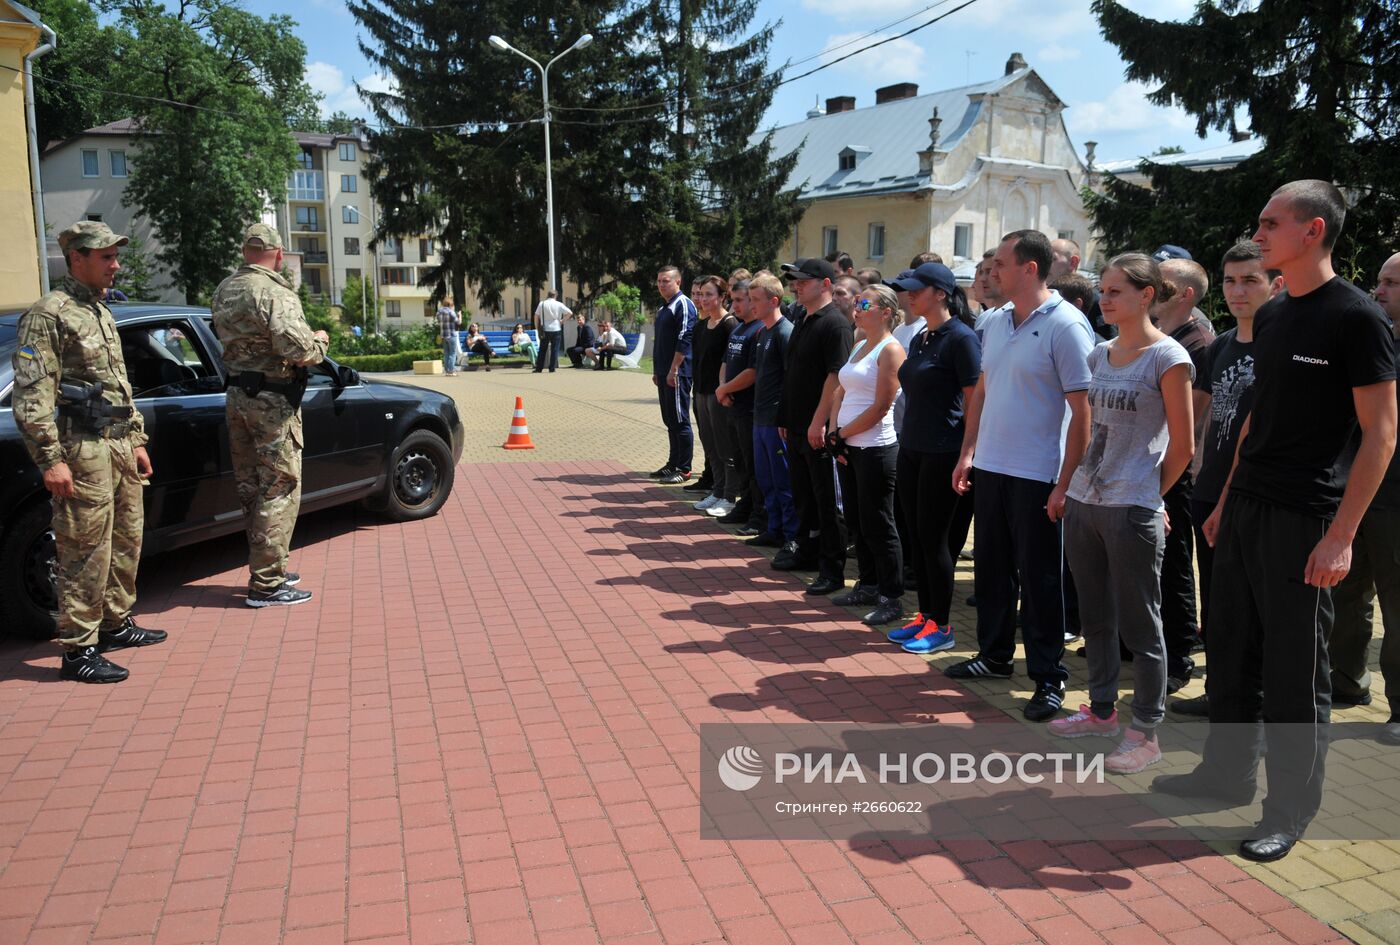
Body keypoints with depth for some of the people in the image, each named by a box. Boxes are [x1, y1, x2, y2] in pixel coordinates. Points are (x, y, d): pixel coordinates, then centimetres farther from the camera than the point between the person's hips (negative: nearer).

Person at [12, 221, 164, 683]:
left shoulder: (102, 313, 19)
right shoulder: (48, 314, -9)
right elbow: (31, 396, -15)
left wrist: (137, 441, 20)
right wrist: (51, 460, -20)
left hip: (120, 445, 9)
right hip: (83, 449, -9)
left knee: (126, 542, 15)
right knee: (86, 553, -5)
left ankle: (116, 623, 30)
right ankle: (79, 650, 3)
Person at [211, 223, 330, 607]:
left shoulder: (224, 291, 10)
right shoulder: (275, 292, -17)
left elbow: (225, 335, 16)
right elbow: (298, 347, -26)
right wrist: (320, 341, -7)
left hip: (237, 397, 9)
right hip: (272, 401, -9)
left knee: (251, 488, 16)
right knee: (279, 490, -3)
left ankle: (265, 568, 28)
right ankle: (267, 584, 0)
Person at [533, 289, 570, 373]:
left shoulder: (542, 304, 2)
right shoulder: (559, 304, -1)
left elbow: (536, 316, 2)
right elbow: (570, 313, -6)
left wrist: (537, 328, 10)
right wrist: (562, 320, 5)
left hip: (545, 330, 2)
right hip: (556, 329, -2)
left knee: (542, 349, 9)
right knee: (554, 349, 3)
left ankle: (538, 368, 10)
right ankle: (552, 368, 0)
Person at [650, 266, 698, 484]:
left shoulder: (683, 305, -11)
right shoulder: (663, 308, 18)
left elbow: (684, 340, -18)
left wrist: (673, 370, -20)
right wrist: (657, 370, 20)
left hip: (677, 373, -10)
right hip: (664, 373, 10)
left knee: (680, 421, -5)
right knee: (669, 420, 14)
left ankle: (684, 469, 1)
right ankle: (673, 464, 23)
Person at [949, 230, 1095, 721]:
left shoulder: (1066, 326, -13)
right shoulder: (993, 322, 9)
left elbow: (1082, 411, -15)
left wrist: (1065, 483, -17)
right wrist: (968, 452, 12)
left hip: (1037, 476, -7)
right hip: (990, 467, 7)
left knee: (1039, 579, 3)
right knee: (992, 567, 17)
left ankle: (1048, 679, 17)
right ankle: (994, 654, 33)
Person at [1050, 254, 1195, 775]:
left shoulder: (1168, 357, -8)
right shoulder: (1099, 354, 11)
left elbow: (1183, 445, -6)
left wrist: (1148, 494, 0)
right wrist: (1072, 484, 9)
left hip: (1132, 511, -7)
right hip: (1082, 502, 7)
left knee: (1139, 625, 3)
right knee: (1095, 616, 17)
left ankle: (1145, 732, 16)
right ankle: (1102, 709, 32)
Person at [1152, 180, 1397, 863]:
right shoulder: (1270, 315, 12)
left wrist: (1341, 536, -18)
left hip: (1303, 520, -7)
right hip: (1247, 508, 7)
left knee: (1294, 671, 2)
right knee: (1232, 651, 15)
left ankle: (1292, 807, 18)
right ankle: (1228, 771, 31)